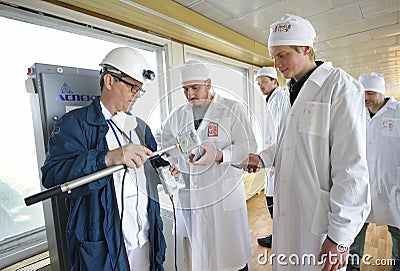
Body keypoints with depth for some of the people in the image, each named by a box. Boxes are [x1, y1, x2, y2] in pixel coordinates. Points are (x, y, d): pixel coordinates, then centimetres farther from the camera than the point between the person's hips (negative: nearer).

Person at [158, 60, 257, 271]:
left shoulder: (232, 109, -2)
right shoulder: (178, 115, 11)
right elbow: (161, 140, 23)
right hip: (187, 197, 4)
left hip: (223, 197, -3)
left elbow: (248, 147, -7)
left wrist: (218, 155, -23)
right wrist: (170, 163, 7)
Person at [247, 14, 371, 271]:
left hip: (318, 217, -7)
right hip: (288, 209, 7)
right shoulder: (295, 90, 11)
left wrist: (340, 235, -17)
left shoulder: (339, 85, -13)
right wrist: (263, 158, 1)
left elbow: (351, 166, -18)